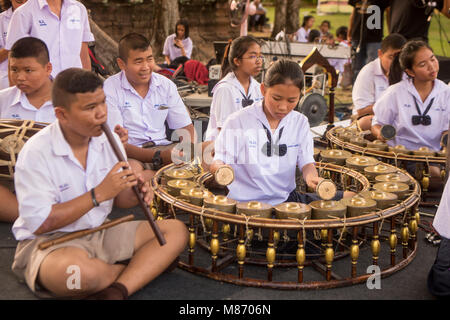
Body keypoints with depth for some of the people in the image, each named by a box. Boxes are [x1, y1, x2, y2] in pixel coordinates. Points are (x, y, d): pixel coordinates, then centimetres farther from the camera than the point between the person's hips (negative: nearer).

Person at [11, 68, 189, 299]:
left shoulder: (108, 140, 2)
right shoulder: (36, 153, -17)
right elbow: (39, 224, -20)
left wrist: (134, 195, -13)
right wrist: (99, 194, -22)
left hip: (100, 233, 7)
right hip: (47, 241, -6)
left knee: (176, 230, -6)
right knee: (77, 271, -41)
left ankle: (116, 291, -25)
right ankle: (145, 267, -7)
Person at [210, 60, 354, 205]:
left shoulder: (300, 122, 8)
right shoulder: (238, 121, -6)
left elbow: (306, 161, 4)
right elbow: (216, 162, -5)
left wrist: (311, 177, -21)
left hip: (286, 198, 5)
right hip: (246, 202, -4)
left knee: (350, 198, -1)